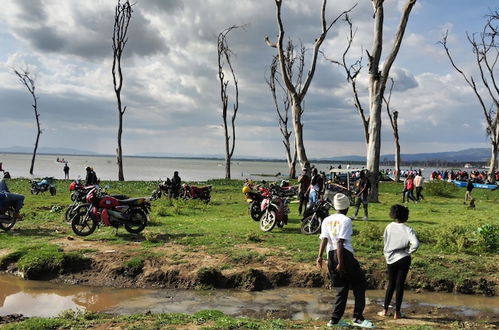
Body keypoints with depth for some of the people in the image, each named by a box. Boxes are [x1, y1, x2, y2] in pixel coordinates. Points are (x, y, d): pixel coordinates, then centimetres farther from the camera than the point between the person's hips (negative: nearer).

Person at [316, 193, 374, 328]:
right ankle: (358, 318, 1)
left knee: (342, 288, 15)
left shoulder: (326, 220, 11)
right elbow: (340, 242, -14)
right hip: (344, 255, -6)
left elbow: (324, 238, -1)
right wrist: (341, 263, -15)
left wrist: (320, 256, -8)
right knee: (359, 284, 7)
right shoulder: (345, 220, -6)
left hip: (331, 256, 6)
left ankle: (335, 319, 14)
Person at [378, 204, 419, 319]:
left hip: (390, 259, 3)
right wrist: (408, 251, -9)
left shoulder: (389, 227, -3)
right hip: (403, 259, -3)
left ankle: (385, 310, 19)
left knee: (391, 284, 16)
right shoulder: (407, 229, -14)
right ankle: (397, 312, 12)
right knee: (399, 285, 6)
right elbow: (415, 244, -26)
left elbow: (385, 240, 5)